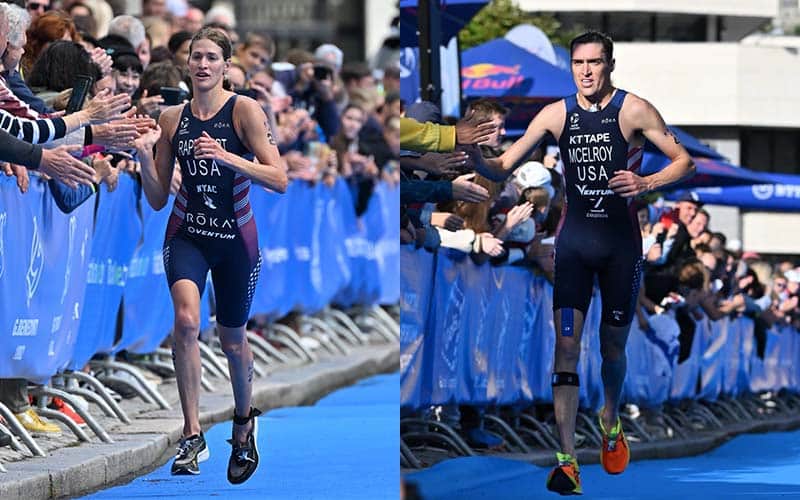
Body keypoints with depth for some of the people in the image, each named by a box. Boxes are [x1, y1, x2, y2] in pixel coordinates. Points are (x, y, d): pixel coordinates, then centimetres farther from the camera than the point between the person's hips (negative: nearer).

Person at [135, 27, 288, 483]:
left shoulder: (245, 111, -10)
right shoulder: (172, 119, 1)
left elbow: (279, 180, -17)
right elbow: (158, 199, 6)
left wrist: (225, 156, -28)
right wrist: (145, 157, -12)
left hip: (236, 238, -1)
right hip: (187, 235, 1)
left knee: (232, 338, 13)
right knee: (187, 318, -25)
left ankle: (244, 422, 43)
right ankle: (193, 436, -22)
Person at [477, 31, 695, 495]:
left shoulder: (633, 110, -5)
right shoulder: (558, 114, 3)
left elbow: (685, 162, -1)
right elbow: (504, 167, 5)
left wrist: (645, 184, -18)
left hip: (621, 242, -1)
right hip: (574, 241, 1)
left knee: (613, 345, 9)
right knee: (567, 345, -11)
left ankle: (611, 423, 40)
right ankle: (567, 461, -16)